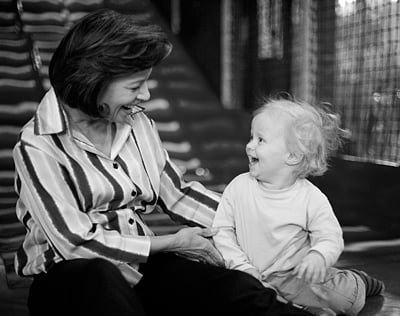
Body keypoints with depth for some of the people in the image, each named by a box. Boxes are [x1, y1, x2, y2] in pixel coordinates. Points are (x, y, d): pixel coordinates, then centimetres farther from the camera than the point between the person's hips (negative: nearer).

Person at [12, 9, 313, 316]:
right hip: (71, 276, -4)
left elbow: (177, 194, 13)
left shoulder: (138, 123, 7)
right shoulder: (38, 146, -12)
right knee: (103, 282, -41)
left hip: (140, 264, 5)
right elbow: (76, 241, -16)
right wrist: (172, 243, -11)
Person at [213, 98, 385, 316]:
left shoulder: (312, 199, -12)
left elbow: (330, 239, -7)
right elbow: (223, 230, -1)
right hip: (252, 277, 3)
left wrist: (318, 257, -30)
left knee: (350, 296, -20)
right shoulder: (238, 187, -5)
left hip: (296, 275, -2)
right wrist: (241, 265, -13)